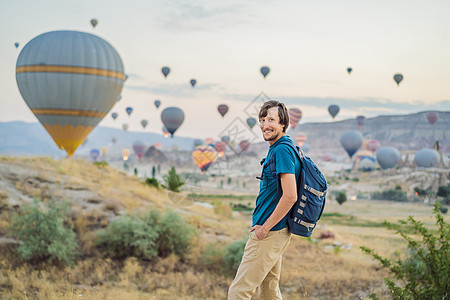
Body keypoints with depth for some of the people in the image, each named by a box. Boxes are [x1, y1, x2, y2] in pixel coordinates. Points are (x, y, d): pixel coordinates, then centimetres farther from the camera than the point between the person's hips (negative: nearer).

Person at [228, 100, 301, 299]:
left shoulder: (282, 150, -17)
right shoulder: (276, 149, 15)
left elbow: (290, 196, -25)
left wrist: (265, 227, -18)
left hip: (270, 234, -10)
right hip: (275, 232, 10)